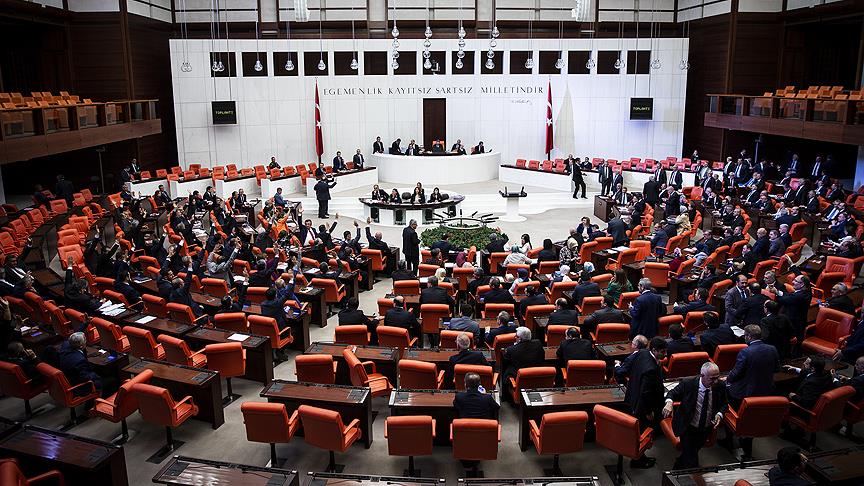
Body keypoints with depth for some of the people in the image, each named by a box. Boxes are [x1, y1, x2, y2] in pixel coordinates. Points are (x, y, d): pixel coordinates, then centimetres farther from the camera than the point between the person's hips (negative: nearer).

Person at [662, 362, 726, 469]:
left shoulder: (720, 386, -15)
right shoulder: (687, 383, -23)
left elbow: (723, 404, 3)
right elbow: (673, 393, -8)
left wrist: (719, 414, -18)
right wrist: (669, 402, -30)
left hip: (706, 429, 4)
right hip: (687, 428, -3)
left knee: (691, 452, 20)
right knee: (691, 461, -5)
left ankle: (677, 468, 47)